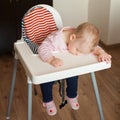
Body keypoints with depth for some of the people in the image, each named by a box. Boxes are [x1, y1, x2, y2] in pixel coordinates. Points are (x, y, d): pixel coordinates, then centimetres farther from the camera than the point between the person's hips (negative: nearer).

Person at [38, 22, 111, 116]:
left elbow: (94, 47, -12)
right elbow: (43, 49, -46)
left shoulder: (83, 40, -23)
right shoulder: (56, 39, -41)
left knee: (73, 75, -9)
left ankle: (72, 96, 21)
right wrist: (51, 59, -65)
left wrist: (102, 53, -34)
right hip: (48, 63, -4)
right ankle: (48, 101, 10)